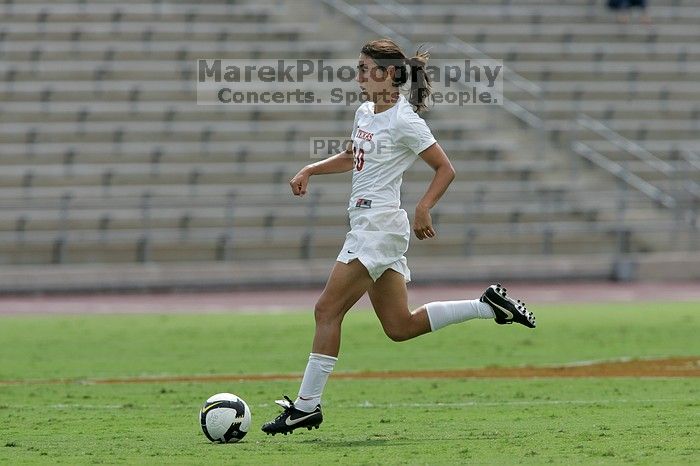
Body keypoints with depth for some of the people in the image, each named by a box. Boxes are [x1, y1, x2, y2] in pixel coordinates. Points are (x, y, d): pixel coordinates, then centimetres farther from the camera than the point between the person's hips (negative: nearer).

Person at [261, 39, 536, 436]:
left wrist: (424, 208, -22)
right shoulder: (365, 113, 14)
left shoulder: (404, 120, -12)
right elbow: (353, 157, 32)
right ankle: (490, 306, 16)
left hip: (379, 225, -10)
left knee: (328, 311, -10)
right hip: (368, 226, 10)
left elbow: (446, 169, -10)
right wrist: (309, 171, 20)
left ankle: (307, 406, -7)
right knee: (400, 326, 10)